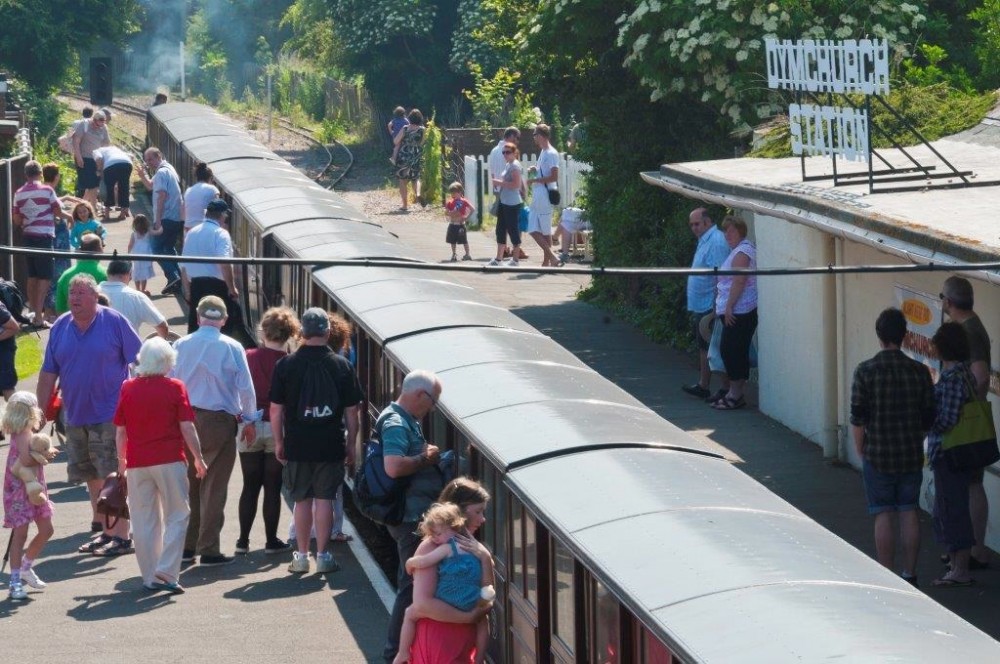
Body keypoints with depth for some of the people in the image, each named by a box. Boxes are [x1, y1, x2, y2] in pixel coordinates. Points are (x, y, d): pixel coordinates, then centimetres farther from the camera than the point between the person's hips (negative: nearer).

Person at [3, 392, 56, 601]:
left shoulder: (25, 432, 9)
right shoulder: (23, 434, -18)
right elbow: (25, 460, -29)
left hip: (34, 487, 9)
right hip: (20, 489, -9)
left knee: (46, 530, 15)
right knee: (20, 534, -5)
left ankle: (26, 568, 30)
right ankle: (16, 582, -1)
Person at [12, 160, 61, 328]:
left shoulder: (18, 194, 2)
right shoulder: (47, 190, -9)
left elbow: (17, 221, 4)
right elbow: (58, 211, -3)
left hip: (27, 237, 5)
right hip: (44, 237, -5)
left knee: (32, 276, 15)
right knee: (44, 277, -3)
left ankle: (34, 312, 22)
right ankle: (39, 318, -10)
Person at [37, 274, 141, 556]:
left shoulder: (114, 322, -7)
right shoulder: (60, 327, 7)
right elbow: (48, 373, 10)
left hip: (110, 415, -5)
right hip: (75, 415, 5)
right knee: (92, 478, 12)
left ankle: (121, 535, -4)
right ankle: (104, 530, 22)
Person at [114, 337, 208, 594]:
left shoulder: (128, 388, 4)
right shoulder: (175, 388, -4)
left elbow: (120, 430, 6)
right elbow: (187, 427, -6)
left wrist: (121, 460, 18)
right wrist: (198, 458, 4)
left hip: (137, 462, 3)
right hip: (170, 460, -3)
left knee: (144, 521, 9)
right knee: (176, 516, 4)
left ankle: (150, 577, 10)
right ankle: (167, 572, -9)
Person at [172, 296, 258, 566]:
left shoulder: (181, 345, 0)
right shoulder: (231, 348, -6)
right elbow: (245, 387, -4)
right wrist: (250, 420, 9)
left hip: (185, 419, 3)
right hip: (220, 420, -3)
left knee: (188, 483, 12)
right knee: (214, 487, 2)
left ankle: (186, 546, 15)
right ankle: (208, 550, 3)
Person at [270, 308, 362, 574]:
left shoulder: (286, 365, -4)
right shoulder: (342, 366, -3)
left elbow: (276, 409, -1)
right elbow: (352, 411, 1)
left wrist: (279, 442, 10)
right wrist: (351, 445, 10)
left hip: (297, 444, 0)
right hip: (330, 445, 0)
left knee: (302, 500, 9)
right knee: (324, 498, 4)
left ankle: (302, 555, 13)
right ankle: (322, 555, 5)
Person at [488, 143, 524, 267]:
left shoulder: (515, 165, -13)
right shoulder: (509, 165, 15)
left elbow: (516, 184, -23)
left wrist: (500, 182, -17)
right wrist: (499, 183, 10)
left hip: (512, 204, -10)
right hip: (504, 202, 10)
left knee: (513, 230, -1)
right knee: (501, 230, 11)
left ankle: (515, 259, 7)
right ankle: (498, 258, 17)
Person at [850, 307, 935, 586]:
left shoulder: (865, 371, -10)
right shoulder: (919, 372, -3)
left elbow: (857, 420, -8)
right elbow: (929, 419, 3)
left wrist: (861, 453, 5)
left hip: (878, 455, -2)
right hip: (912, 455, 2)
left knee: (883, 514, 3)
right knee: (909, 512, 9)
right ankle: (909, 575, 12)